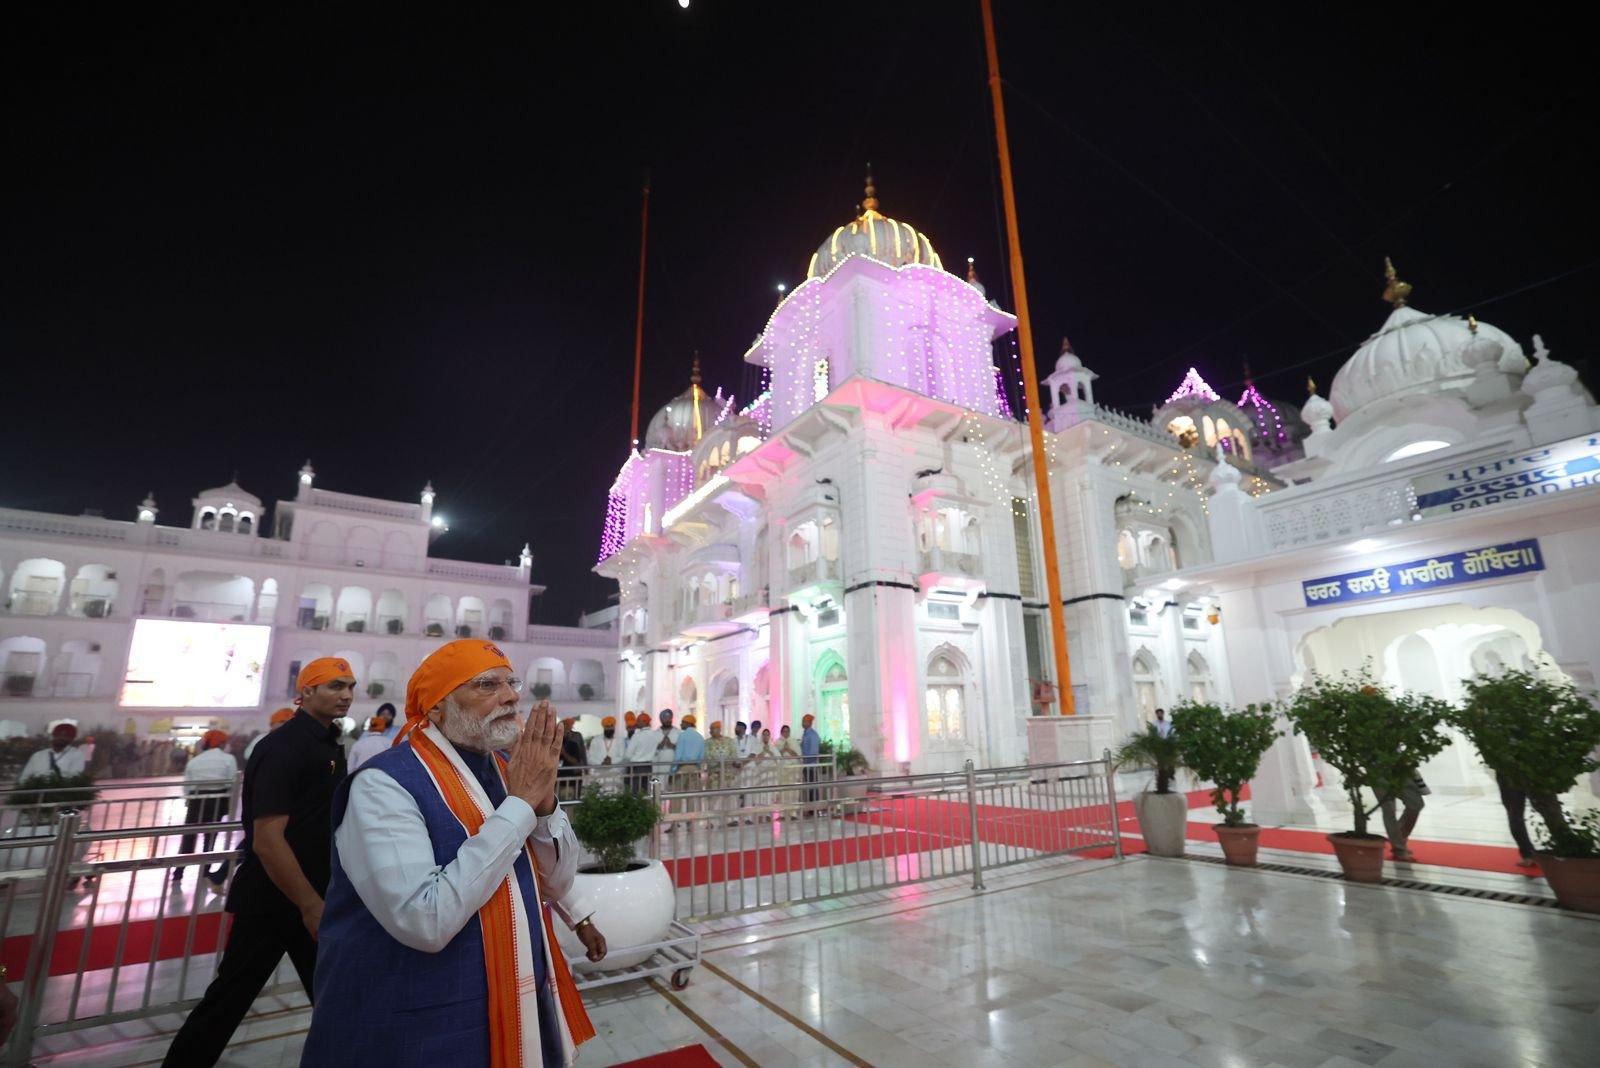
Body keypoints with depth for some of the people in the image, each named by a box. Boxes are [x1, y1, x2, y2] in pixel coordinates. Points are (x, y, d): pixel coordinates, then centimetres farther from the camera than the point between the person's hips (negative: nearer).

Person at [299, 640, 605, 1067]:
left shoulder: (504, 772, 0)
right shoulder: (384, 784, -21)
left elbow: (557, 880, 1)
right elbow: (425, 921, -31)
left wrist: (544, 801, -16)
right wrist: (519, 803, -27)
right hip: (424, 1031, -6)